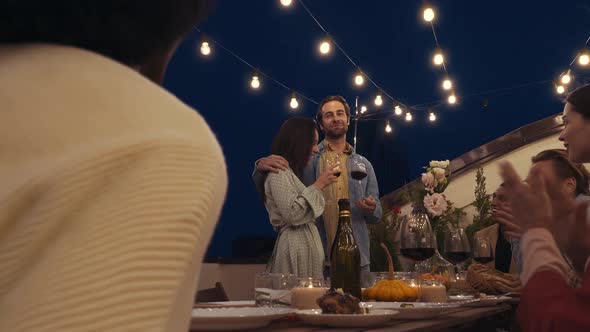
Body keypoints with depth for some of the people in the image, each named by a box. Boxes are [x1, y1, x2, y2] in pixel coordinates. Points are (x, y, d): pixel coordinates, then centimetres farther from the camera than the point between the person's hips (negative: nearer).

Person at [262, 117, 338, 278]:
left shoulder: (291, 173, 21)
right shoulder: (279, 173, -9)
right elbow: (293, 215, -18)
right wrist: (318, 185, -12)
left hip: (306, 244, 9)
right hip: (295, 246, -9)